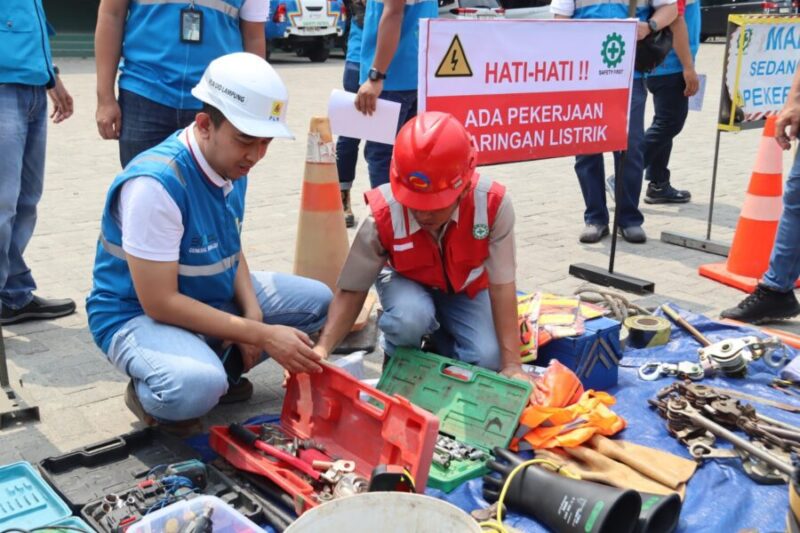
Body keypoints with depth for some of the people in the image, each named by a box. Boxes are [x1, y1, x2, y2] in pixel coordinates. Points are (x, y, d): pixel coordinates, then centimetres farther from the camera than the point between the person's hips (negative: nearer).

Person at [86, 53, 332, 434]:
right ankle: (147, 393, -2)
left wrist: (252, 313, -10)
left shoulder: (232, 164, -4)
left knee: (319, 301, 5)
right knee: (197, 387, -38)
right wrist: (261, 335, -27)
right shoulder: (156, 184, -29)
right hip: (139, 314, -8)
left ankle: (214, 369, 3)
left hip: (216, 296, 8)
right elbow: (159, 302, -28)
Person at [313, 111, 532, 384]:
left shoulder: (492, 204, -34)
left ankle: (439, 338, 13)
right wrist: (322, 348, -39)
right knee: (409, 317, -37)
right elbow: (351, 291, -24)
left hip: (466, 287, 2)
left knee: (486, 359, -21)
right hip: (407, 282, -1)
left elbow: (501, 285, -26)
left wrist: (511, 364, -27)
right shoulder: (383, 215, -34)